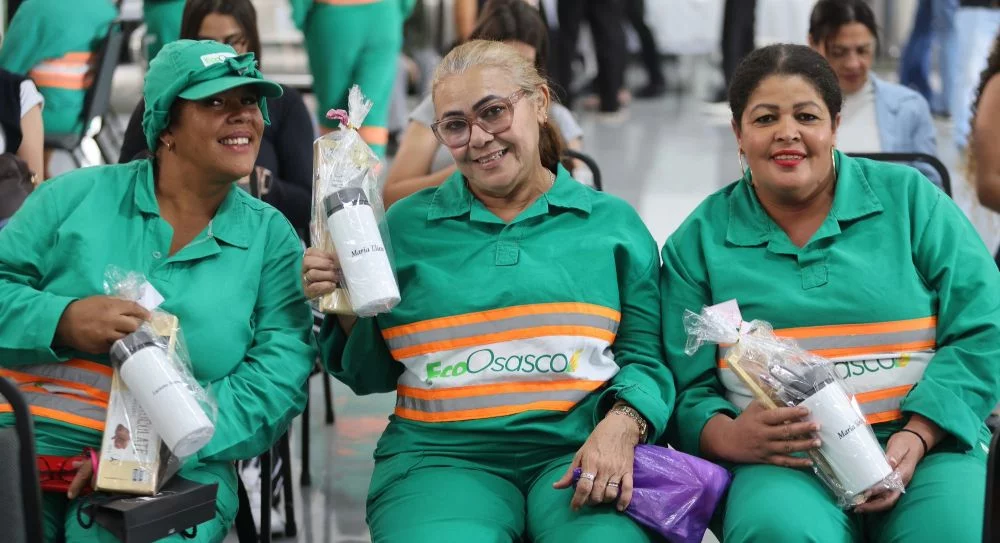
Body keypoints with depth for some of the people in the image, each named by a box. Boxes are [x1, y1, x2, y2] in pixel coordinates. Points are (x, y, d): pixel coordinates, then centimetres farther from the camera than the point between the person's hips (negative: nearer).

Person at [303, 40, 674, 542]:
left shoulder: (613, 223, 12)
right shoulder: (406, 226, 13)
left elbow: (645, 358, 9)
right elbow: (372, 374, 18)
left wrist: (620, 426, -11)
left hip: (577, 452, 0)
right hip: (439, 457, 0)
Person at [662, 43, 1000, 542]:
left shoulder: (908, 198, 10)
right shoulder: (698, 240, 11)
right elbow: (688, 391, 8)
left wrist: (918, 436, -11)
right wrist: (726, 436, -16)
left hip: (925, 448, 1)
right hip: (783, 464, 0)